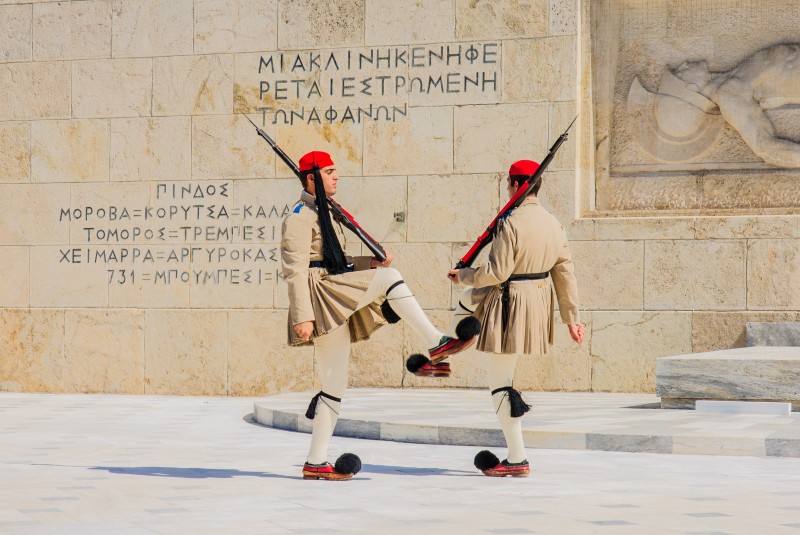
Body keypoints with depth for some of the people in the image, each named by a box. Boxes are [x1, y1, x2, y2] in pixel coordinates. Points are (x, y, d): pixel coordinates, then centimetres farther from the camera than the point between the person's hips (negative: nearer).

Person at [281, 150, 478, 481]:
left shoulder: (323, 214, 24)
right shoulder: (300, 217, -6)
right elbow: (295, 270, -14)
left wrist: (370, 262, 10)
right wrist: (302, 316, -21)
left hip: (337, 303, 10)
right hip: (320, 295, -10)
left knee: (335, 387, 6)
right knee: (389, 278, -23)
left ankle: (316, 463, 7)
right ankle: (435, 344, -24)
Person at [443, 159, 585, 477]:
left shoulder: (510, 223, -20)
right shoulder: (553, 224, 3)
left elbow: (497, 272, -21)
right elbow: (566, 274, 6)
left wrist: (463, 275, -2)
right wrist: (571, 318, 12)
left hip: (510, 304, -8)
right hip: (540, 300, 8)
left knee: (500, 384, 1)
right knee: (468, 297, 34)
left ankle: (517, 459, 2)